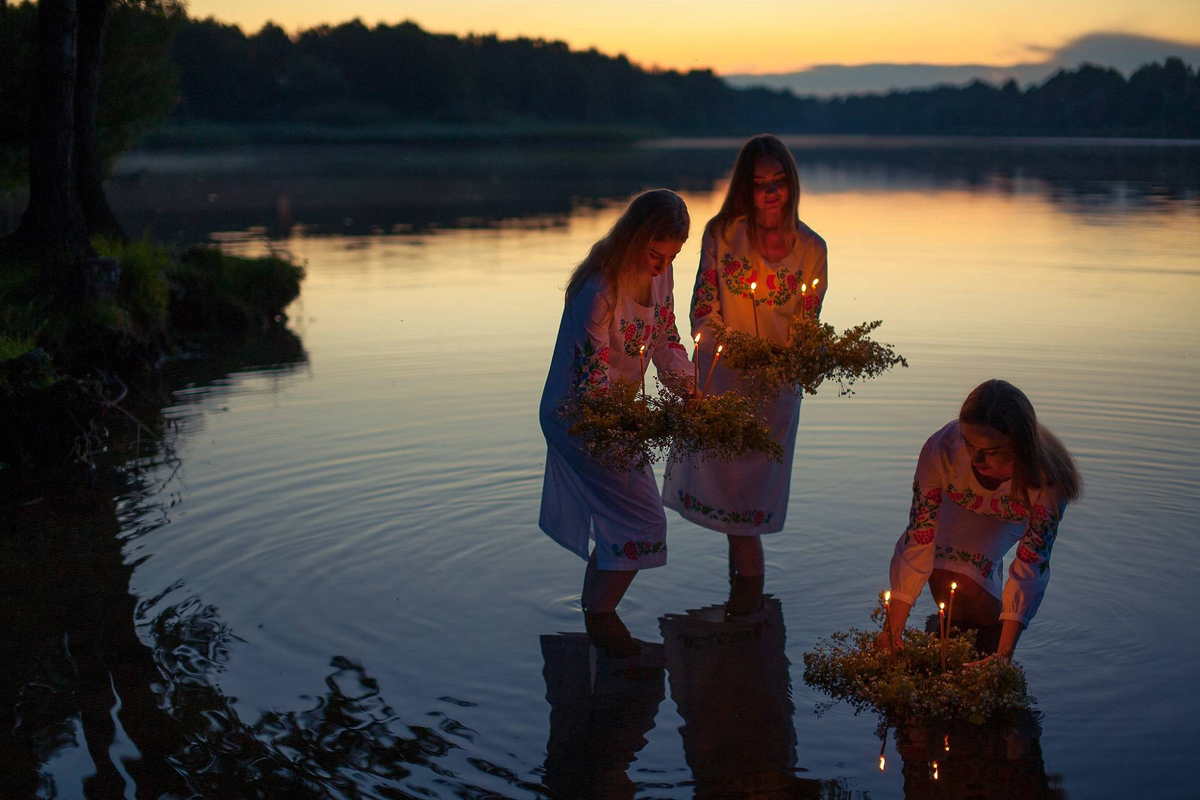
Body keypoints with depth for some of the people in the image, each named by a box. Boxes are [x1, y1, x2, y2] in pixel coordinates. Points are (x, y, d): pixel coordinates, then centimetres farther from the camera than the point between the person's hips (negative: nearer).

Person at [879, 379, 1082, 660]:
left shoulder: (1046, 479, -42)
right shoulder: (941, 450, -40)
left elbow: (1031, 565, -37)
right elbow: (919, 537, -33)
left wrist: (1004, 655, -41)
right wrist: (893, 630, -33)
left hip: (1012, 516, -1)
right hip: (959, 504, 1)